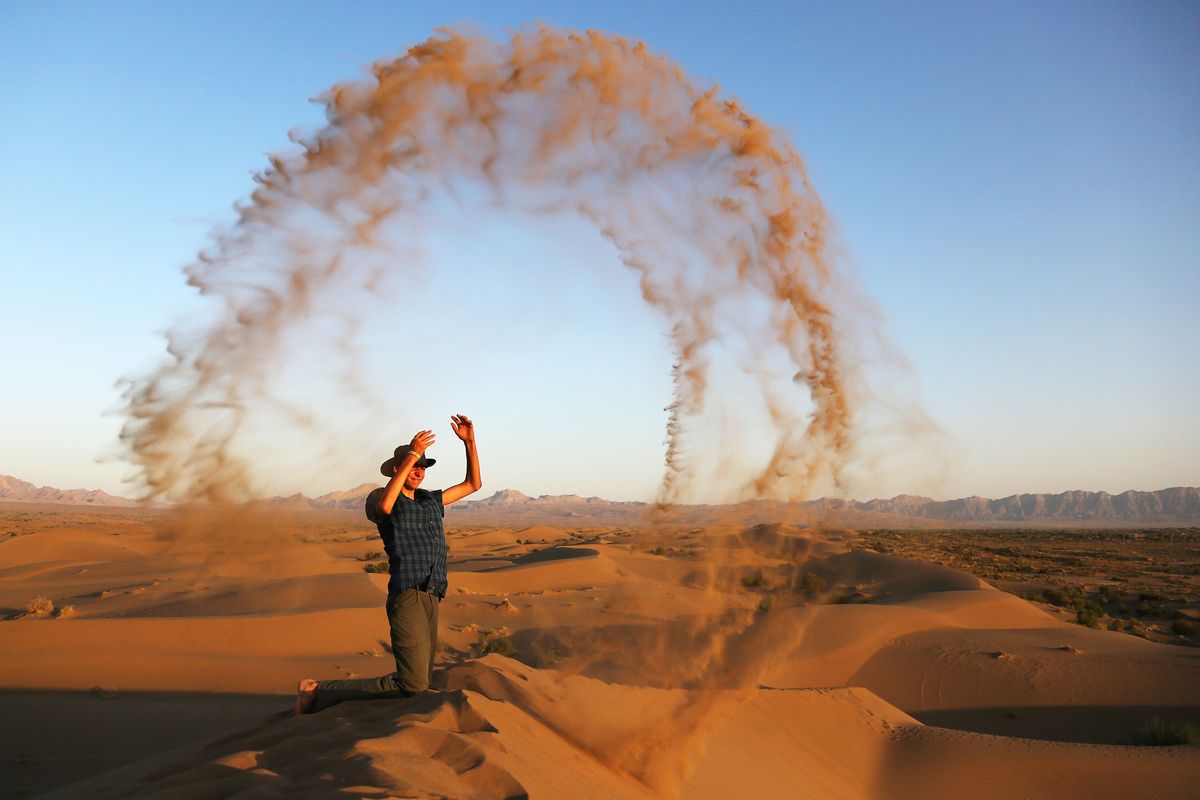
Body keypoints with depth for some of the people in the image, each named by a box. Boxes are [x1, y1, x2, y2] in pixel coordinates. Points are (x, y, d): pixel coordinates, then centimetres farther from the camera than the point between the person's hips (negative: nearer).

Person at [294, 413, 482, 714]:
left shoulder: (430, 500, 20)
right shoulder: (378, 498, -1)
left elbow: (473, 484, 24)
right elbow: (384, 506, -28)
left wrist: (469, 441, 11)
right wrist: (411, 455, -26)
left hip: (430, 601, 8)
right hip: (407, 597, -8)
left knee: (420, 681, 14)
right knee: (412, 685, -14)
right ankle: (321, 692, -1)